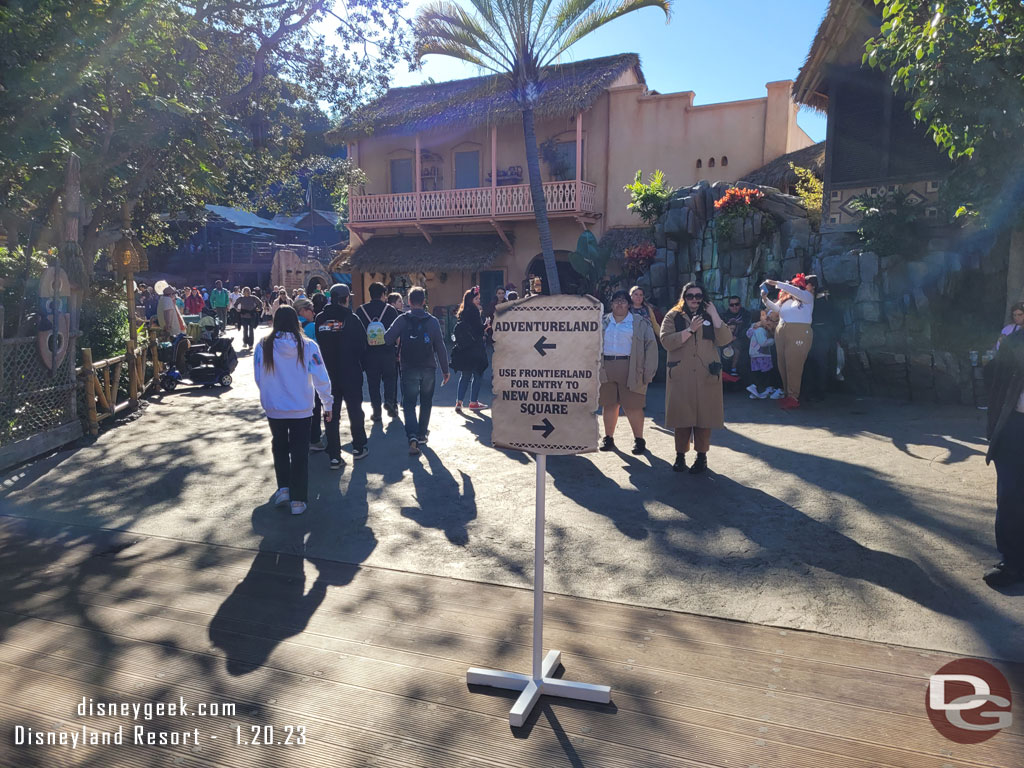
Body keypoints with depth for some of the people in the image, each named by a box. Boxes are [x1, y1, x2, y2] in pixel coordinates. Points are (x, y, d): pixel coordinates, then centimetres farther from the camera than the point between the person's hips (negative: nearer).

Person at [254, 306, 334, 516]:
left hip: (274, 409, 1)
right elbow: (321, 379, -9)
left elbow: (258, 379, 0)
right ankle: (297, 500, 9)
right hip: (301, 409, -1)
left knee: (279, 447, 23)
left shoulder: (263, 346, -8)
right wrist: (328, 404, 2)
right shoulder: (308, 346, -11)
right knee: (300, 452, 8)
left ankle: (283, 488, 18)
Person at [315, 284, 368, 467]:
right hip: (351, 374, -2)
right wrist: (360, 366, 9)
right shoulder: (351, 319, -10)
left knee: (332, 414, 7)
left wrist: (323, 367, 14)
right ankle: (358, 448, 24)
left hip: (327, 374, 3)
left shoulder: (320, 319, 0)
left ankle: (334, 456, 7)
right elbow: (362, 346, -5)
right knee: (355, 410, 13)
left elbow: (317, 345, 6)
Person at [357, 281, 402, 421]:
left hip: (369, 352, 1)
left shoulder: (361, 310, 2)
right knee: (390, 377, 16)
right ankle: (389, 401, -6)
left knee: (373, 382, 9)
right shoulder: (390, 310, -3)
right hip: (388, 351, -1)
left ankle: (376, 411, 11)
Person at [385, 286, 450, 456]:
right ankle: (422, 434, 26)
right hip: (428, 368, 1)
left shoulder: (402, 320, -6)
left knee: (409, 403, 3)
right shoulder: (432, 321, -3)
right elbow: (440, 347, -3)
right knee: (426, 402, 18)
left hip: (409, 368, -1)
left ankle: (413, 437, -16)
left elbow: (387, 339, -10)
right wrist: (445, 370, 3)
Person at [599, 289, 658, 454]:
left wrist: (648, 371, -8)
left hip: (631, 369, -3)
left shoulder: (640, 323, 5)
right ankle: (608, 437, 20)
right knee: (609, 405, 8)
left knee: (633, 406, -3)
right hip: (606, 368, 3)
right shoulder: (603, 322, 15)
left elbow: (651, 346, 0)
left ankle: (639, 439, 11)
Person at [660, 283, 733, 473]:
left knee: (704, 415, 2)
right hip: (680, 375, -1)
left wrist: (714, 315, -8)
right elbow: (666, 341, -10)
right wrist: (690, 330, -16)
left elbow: (724, 339, -3)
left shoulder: (709, 317, 13)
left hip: (706, 376, 1)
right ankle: (680, 455, 14)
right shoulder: (673, 317, 7)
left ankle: (702, 456, 14)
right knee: (682, 415, 0)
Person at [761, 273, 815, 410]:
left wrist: (776, 283, -12)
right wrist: (765, 299, -8)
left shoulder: (807, 296, 5)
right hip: (781, 333, 6)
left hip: (799, 333, -6)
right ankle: (787, 394, 9)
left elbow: (796, 292, -12)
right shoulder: (785, 300, 21)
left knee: (794, 366, -10)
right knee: (783, 365, 3)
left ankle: (793, 398, -10)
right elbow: (775, 307, 10)